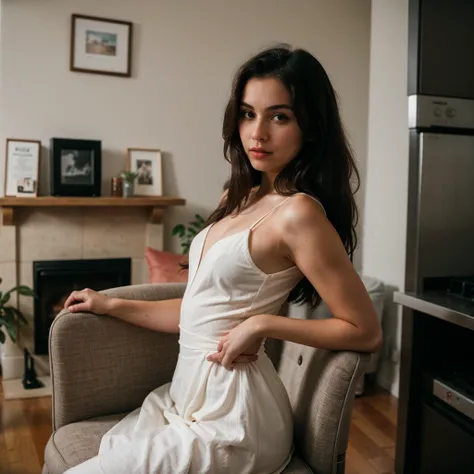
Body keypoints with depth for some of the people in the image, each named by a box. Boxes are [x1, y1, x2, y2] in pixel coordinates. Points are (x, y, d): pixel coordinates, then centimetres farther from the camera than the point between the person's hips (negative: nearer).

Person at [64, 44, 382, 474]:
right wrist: (112, 306, 15)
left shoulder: (298, 212, -18)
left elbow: (366, 332, -14)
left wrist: (261, 325, -18)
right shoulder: (238, 199, 8)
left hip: (230, 417, -7)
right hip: (186, 396, 8)